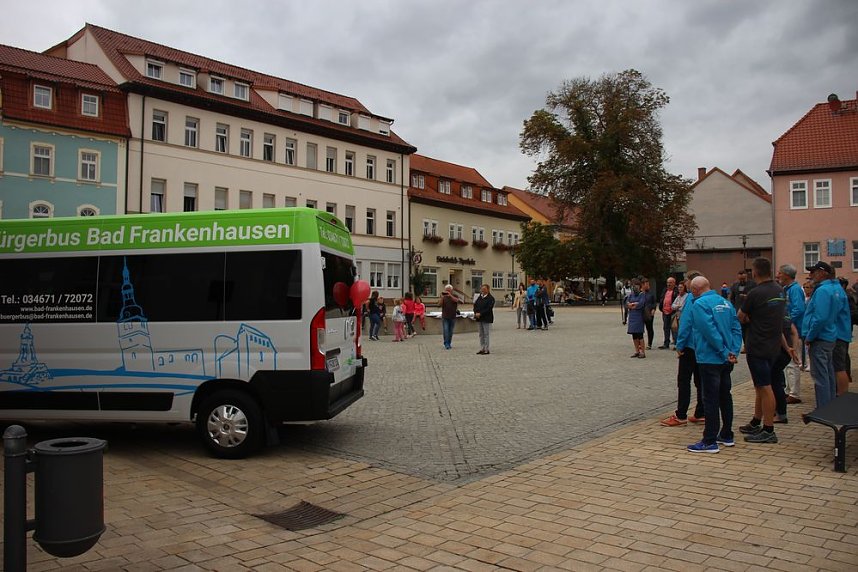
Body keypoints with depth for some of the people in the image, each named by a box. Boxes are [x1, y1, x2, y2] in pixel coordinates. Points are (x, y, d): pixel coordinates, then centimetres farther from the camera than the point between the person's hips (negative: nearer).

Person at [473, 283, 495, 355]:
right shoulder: (479, 297, 13)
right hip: (479, 318, 7)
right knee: (481, 334, 11)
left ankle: (486, 350, 1)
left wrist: (480, 314, -19)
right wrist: (475, 313, -3)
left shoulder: (490, 298, -9)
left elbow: (488, 309, -17)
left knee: (486, 334, -3)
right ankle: (482, 349, 17)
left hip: (486, 319, -7)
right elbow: (475, 305, 14)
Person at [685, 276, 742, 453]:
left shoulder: (699, 304, -14)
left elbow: (710, 331, -21)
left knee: (711, 400, -4)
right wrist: (733, 351, -1)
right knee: (725, 396, 17)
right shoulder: (725, 302, 10)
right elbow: (737, 328, 6)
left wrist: (725, 352, -14)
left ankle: (710, 442, 0)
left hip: (710, 359, -8)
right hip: (726, 360, 8)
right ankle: (727, 435, 27)